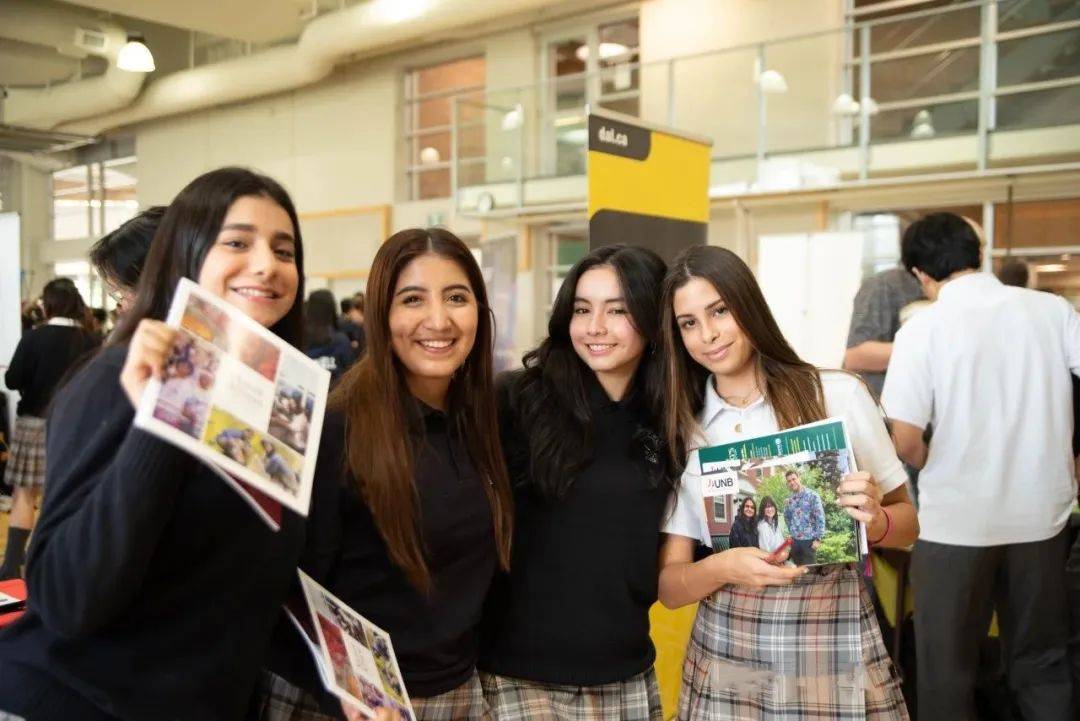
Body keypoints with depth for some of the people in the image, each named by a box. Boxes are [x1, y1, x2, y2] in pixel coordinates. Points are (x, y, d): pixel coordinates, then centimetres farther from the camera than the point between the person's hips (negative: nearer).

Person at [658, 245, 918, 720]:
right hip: (725, 661, 2)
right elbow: (669, 586, 0)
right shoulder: (681, 430, 1)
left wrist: (874, 519, -17)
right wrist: (724, 566, -20)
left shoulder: (839, 394, -5)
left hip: (837, 650, -1)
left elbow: (907, 524, 5)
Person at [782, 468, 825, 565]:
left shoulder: (812, 495, -7)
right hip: (795, 541, 5)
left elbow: (820, 517, -10)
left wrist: (818, 539, -13)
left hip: (809, 540, -5)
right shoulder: (788, 501, 8)